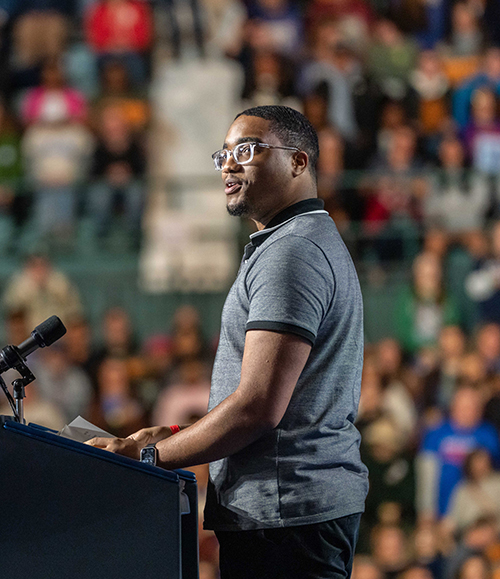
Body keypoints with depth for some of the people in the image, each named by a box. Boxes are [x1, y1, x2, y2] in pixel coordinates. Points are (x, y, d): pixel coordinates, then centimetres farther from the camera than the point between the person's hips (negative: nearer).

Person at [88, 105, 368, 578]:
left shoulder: (292, 252, -12)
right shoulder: (315, 243, 23)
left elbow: (258, 406, -20)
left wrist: (145, 456, -12)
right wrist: (175, 437, 18)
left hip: (287, 508, -11)